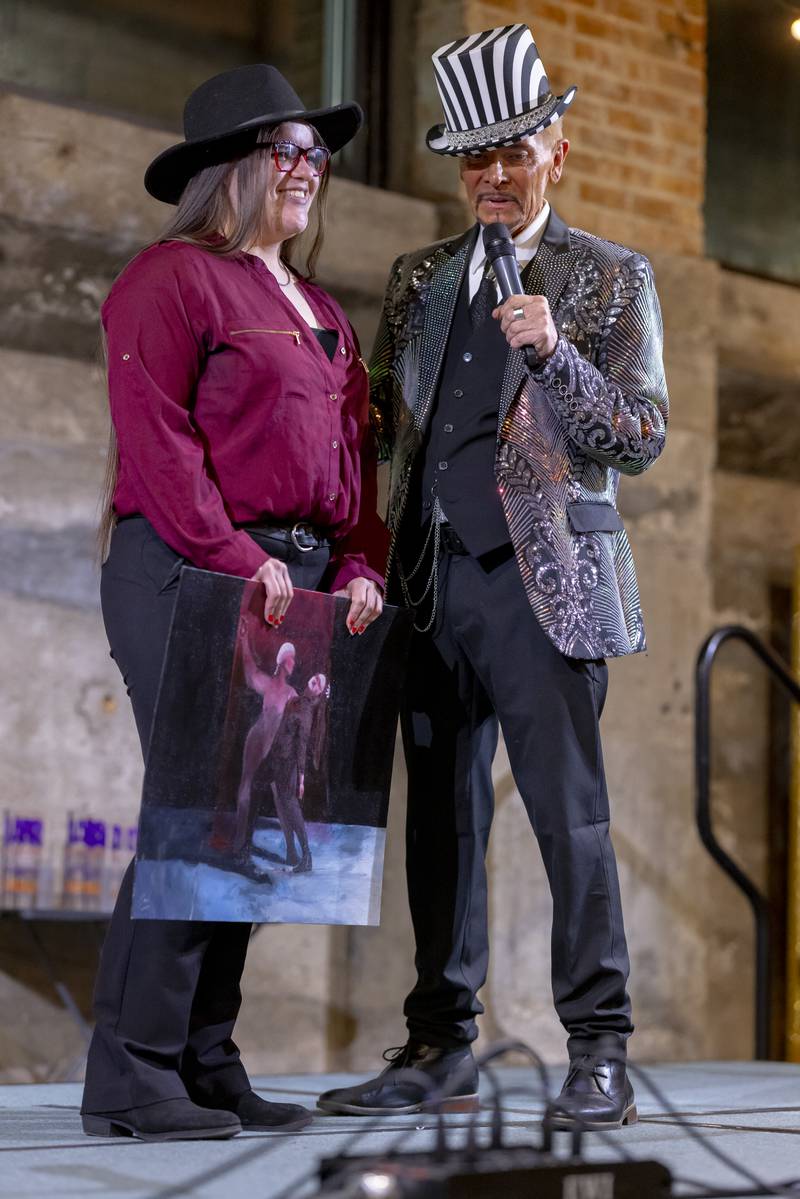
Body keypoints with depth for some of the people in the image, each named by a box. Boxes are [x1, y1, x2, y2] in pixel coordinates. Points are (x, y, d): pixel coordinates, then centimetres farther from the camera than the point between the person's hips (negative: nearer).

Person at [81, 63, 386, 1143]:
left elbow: (353, 450, 21)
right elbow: (155, 436, -12)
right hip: (189, 575, -8)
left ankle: (208, 1068, 13)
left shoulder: (321, 312, 24)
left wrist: (362, 566, 5)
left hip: (301, 591, 8)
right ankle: (130, 1080, -5)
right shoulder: (170, 280, -2)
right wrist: (238, 560, -18)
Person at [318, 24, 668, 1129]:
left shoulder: (611, 280, 5)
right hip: (434, 581, 5)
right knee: (441, 821, 7)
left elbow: (642, 440, -1)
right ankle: (440, 1050, 14)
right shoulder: (421, 277, 18)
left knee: (570, 815, -8)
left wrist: (557, 352, -15)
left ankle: (598, 1057, -1)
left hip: (541, 580, -4)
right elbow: (379, 416, 22)